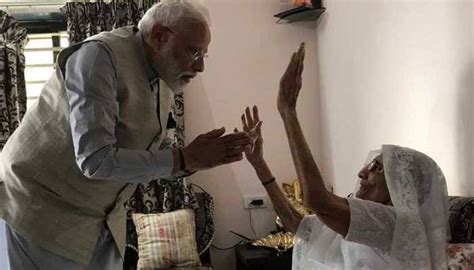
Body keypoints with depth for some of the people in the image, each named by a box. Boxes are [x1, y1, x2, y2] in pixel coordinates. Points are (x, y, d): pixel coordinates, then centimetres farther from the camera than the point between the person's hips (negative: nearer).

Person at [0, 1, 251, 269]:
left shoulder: (164, 85, 1)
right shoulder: (99, 55, -22)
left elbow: (144, 161, 6)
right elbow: (95, 161, -31)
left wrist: (196, 158, -10)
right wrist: (184, 159, -26)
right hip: (44, 209, -7)